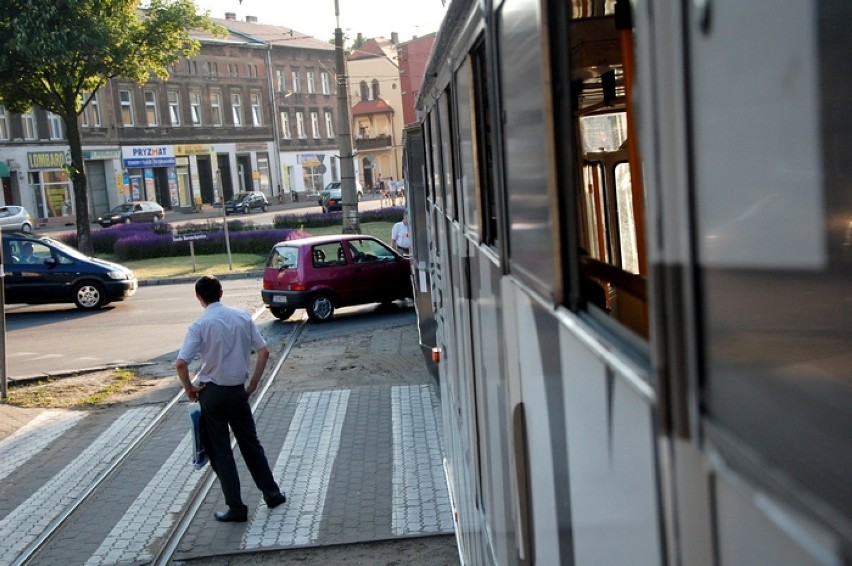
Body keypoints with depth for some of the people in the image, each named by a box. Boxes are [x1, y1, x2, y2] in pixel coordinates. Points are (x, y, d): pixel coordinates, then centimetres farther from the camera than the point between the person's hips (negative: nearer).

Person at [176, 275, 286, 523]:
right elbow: (263, 352, -1)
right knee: (250, 444, 18)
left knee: (220, 451, 6)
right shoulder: (242, 316, 0)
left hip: (212, 393, -4)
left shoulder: (200, 325, -12)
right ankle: (272, 494, 26)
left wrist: (189, 388, -5)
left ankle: (236, 508, 9)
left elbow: (181, 363, -21)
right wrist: (253, 385, 7)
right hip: (238, 390, 4)